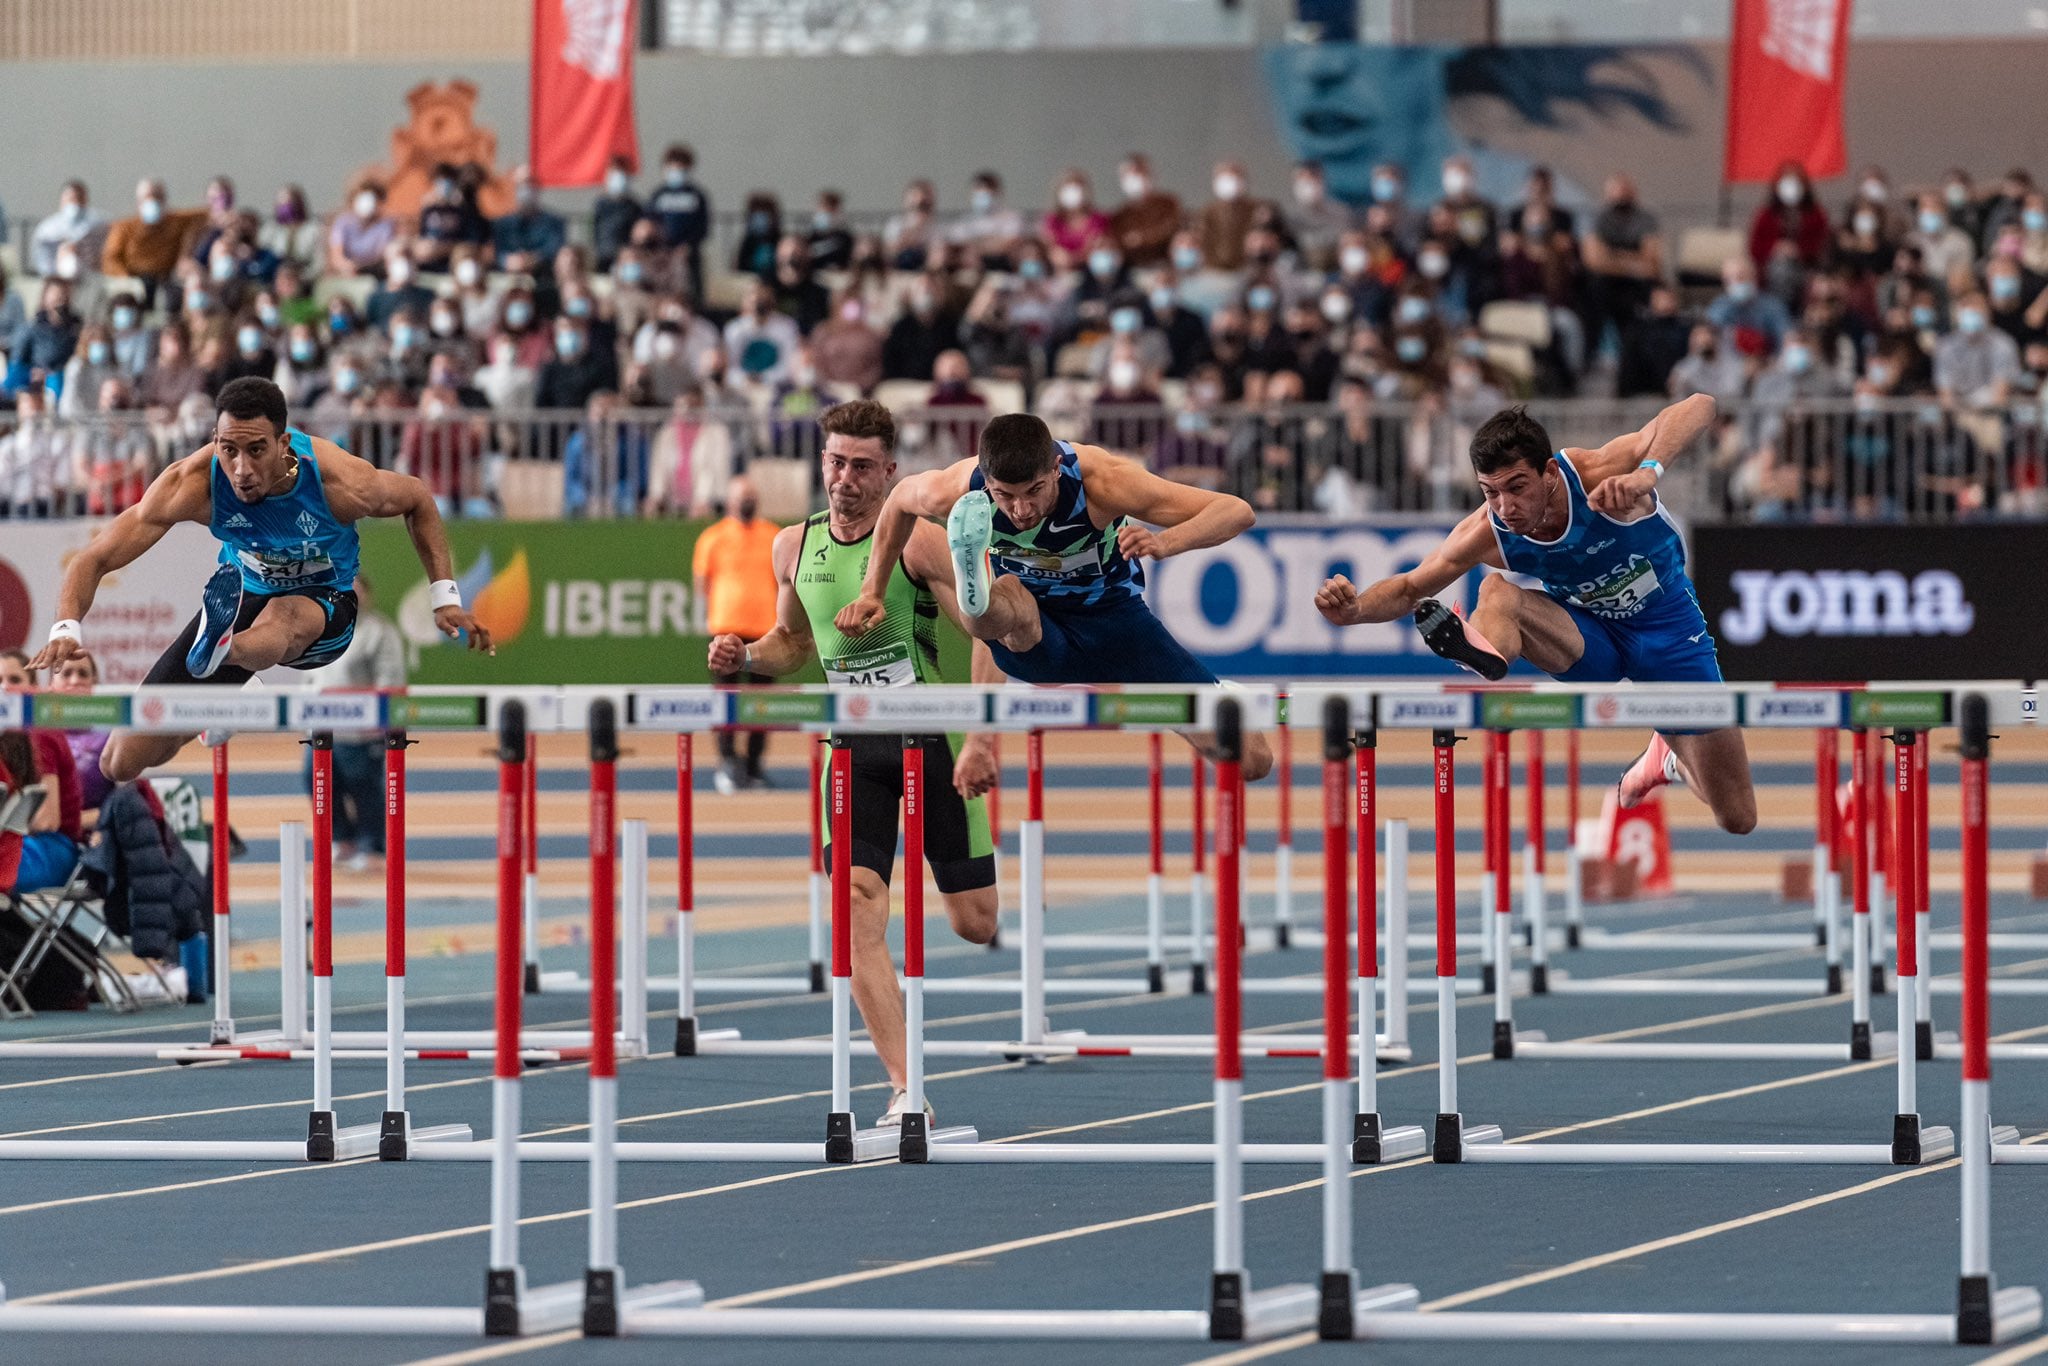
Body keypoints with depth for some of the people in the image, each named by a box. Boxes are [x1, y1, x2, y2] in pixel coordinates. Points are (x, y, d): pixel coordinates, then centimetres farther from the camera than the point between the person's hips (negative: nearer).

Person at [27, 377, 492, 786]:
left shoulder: (340, 482, -28)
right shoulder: (195, 483, -28)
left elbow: (417, 501, -5)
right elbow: (94, 558, -26)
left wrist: (445, 597, -7)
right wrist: (67, 629, -45)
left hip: (325, 606, -2)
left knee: (285, 617, -43)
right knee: (121, 766, 1)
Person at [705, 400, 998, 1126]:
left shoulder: (916, 540, -11)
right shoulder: (794, 547, 6)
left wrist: (983, 738, -22)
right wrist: (745, 656, 1)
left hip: (931, 737, -3)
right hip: (854, 746, 3)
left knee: (977, 924, 2)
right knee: (857, 906, -15)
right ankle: (906, 1091, -14)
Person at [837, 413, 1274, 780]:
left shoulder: (1098, 479, -31)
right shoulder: (958, 491, -23)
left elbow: (1236, 512, -31)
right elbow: (900, 501, 5)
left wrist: (1165, 543, -49)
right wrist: (872, 593, 2)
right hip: (1029, 635, 0)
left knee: (1252, 762, -6)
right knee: (1009, 599, -40)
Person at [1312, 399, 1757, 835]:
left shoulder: (1598, 475, -32)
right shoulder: (1487, 534, -22)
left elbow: (1698, 408, -42)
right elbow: (1409, 589, -8)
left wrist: (1646, 473, -59)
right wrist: (1353, 609, -30)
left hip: (1667, 626, -1)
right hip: (1590, 632, 1)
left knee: (1738, 819, 0)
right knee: (1497, 593, -31)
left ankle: (1668, 757, 32)